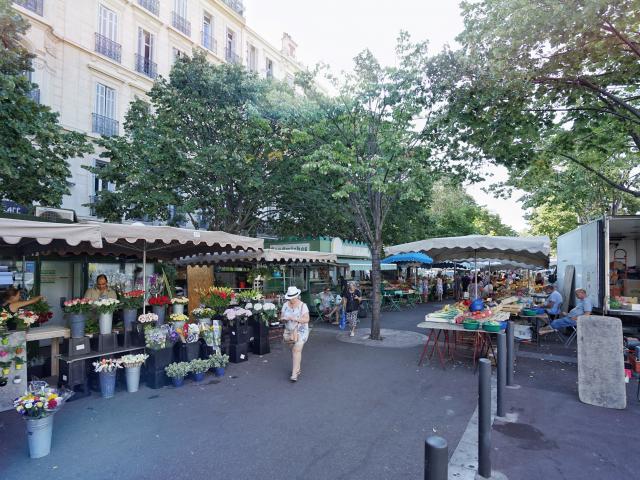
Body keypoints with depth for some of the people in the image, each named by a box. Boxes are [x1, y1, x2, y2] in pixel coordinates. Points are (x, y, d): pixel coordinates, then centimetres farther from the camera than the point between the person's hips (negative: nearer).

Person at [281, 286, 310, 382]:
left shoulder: (303, 305, -12)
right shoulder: (286, 305, 2)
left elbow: (306, 319, -17)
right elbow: (281, 317, 6)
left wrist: (295, 318, -29)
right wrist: (285, 318, -17)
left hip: (301, 331, -5)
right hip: (289, 331, 5)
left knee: (297, 350, -14)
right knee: (293, 350, 11)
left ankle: (294, 374, -13)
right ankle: (297, 369, 28)